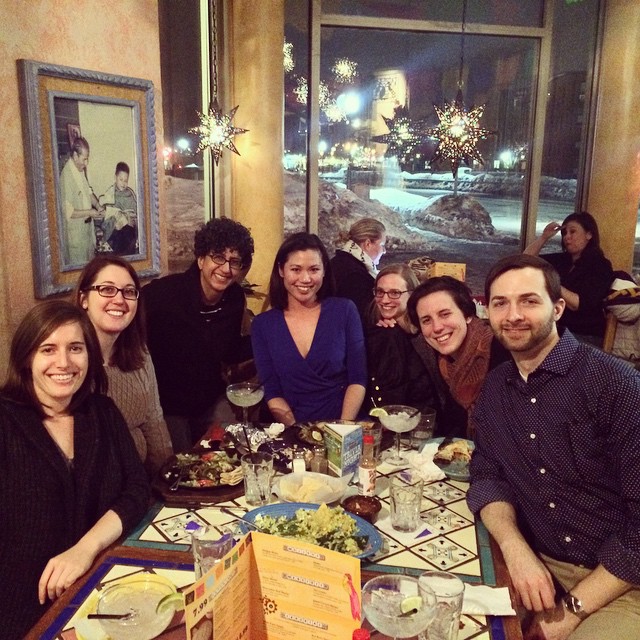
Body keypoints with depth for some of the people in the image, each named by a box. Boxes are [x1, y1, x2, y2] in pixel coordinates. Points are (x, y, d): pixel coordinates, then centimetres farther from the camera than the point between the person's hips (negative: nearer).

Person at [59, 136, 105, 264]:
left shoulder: (81, 168, 1)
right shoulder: (66, 175, -26)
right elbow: (68, 212, -26)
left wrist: (97, 205, 1)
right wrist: (89, 212, -21)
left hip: (86, 225, 9)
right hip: (75, 231, -9)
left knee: (89, 261, 20)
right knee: (79, 264, 4)